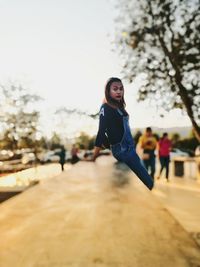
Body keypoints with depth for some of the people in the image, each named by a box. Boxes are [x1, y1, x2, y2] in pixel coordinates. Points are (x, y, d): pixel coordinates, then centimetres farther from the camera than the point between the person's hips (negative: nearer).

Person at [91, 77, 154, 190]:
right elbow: (101, 132, -18)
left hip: (129, 148, 8)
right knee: (148, 181, -3)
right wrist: (94, 159, -20)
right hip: (122, 150, -8)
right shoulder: (106, 108, -12)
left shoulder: (119, 107, 13)